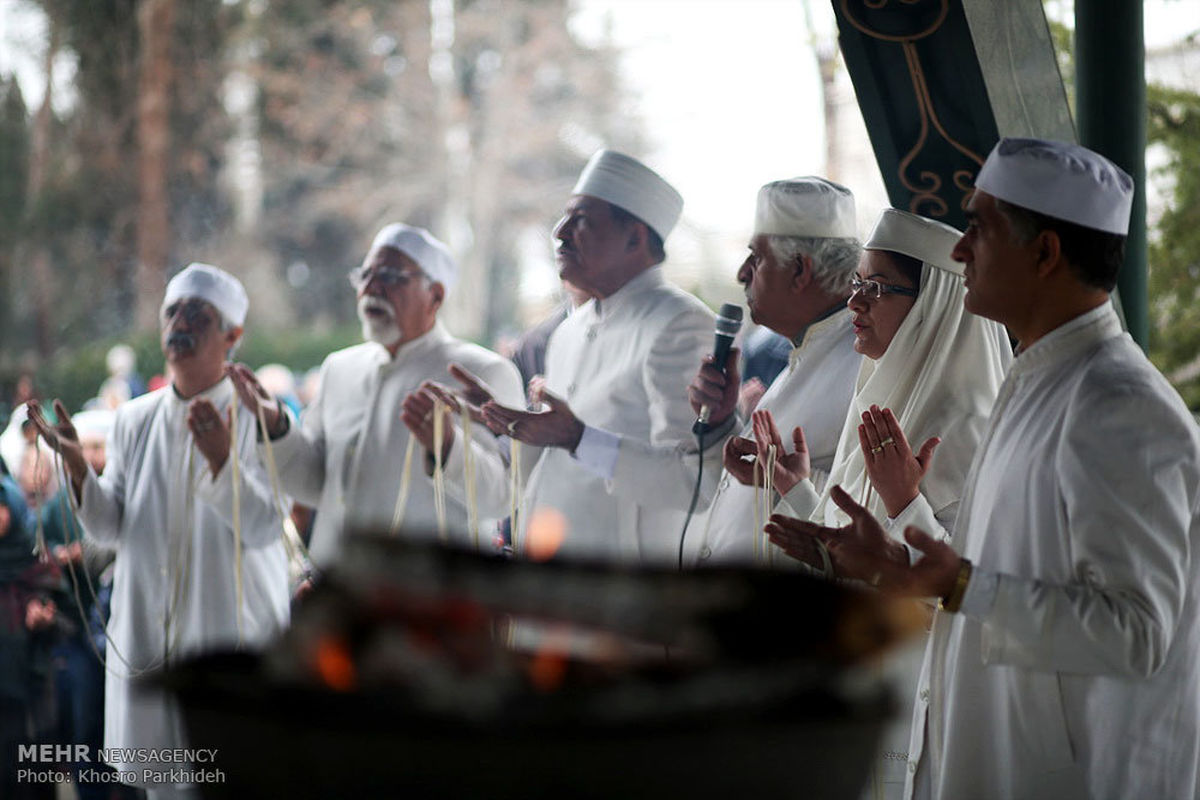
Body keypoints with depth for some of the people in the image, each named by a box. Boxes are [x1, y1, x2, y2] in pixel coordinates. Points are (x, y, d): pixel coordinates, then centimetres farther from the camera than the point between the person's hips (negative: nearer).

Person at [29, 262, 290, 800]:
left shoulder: (257, 419, -5)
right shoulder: (133, 420, 10)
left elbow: (263, 528, -15)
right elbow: (109, 528, 6)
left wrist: (222, 459, -30)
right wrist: (77, 466, -11)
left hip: (234, 639, -4)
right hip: (147, 642, 4)